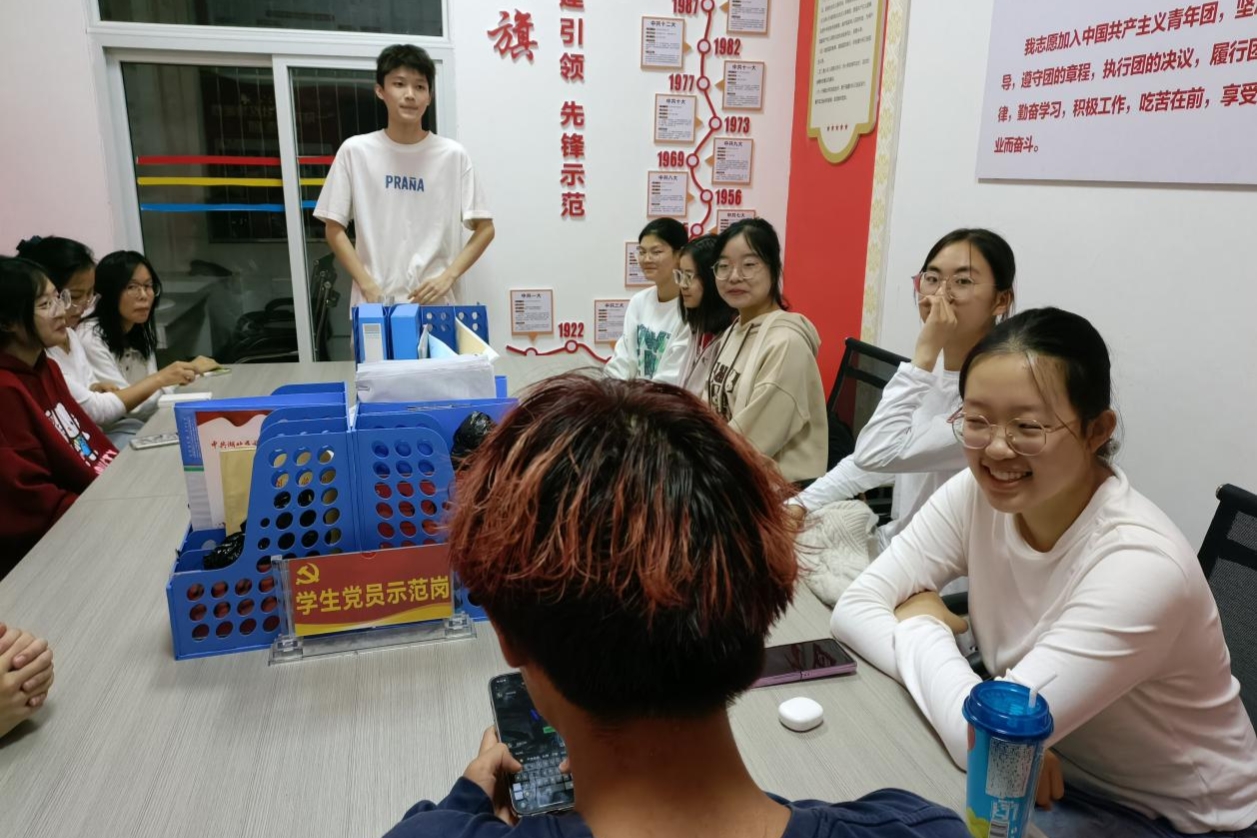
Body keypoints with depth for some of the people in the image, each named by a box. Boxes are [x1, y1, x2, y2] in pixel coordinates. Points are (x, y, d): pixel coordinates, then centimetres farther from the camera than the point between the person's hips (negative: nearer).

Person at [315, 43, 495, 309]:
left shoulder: (452, 155, 0)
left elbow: (485, 228, 3)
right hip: (374, 303, 0)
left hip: (434, 302, 0)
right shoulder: (355, 151, 1)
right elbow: (334, 229, 4)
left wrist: (447, 277, -9)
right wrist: (368, 286, -7)